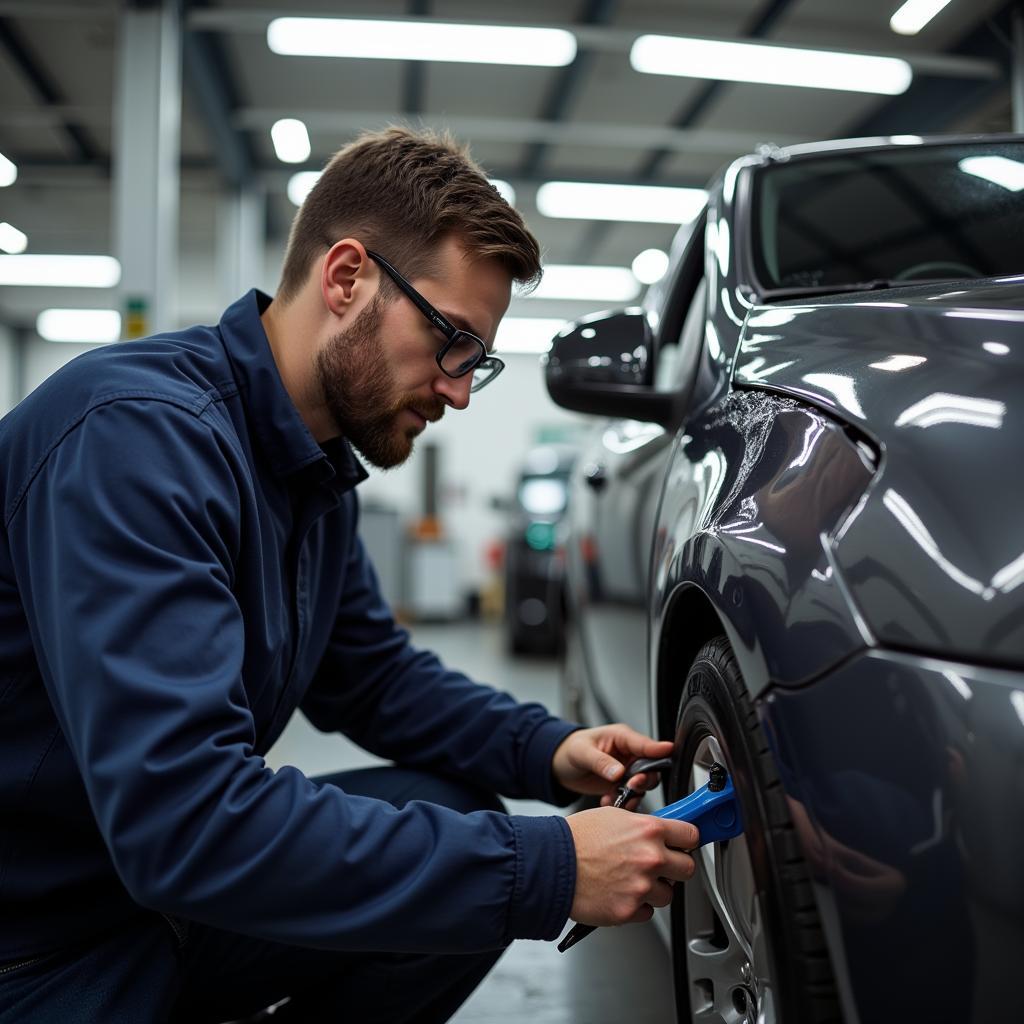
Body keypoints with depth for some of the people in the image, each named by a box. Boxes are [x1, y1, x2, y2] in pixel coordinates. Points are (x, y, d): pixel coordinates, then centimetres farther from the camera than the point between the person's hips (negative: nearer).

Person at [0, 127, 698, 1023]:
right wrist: (545, 868, -29)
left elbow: (373, 673, 12)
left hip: (156, 881, 8)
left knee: (457, 827, -3)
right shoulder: (139, 431, -25)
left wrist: (549, 750, -5)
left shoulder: (319, 471, 1)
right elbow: (181, 816, -32)